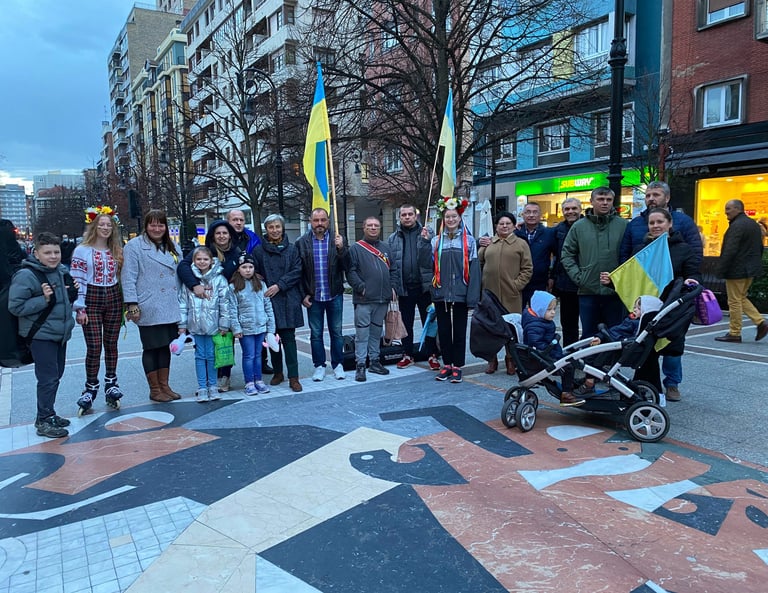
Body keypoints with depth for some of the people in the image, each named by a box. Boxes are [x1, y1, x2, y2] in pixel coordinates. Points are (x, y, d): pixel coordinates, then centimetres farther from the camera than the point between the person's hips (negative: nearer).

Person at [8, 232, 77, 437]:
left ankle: (48, 414, 30)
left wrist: (73, 292, 1)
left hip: (61, 334, 8)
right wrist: (43, 299, -24)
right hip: (41, 336, -8)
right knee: (48, 379, -5)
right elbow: (15, 307, -16)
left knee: (55, 376, 16)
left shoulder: (62, 271, 7)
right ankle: (44, 421, 7)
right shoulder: (25, 276, -16)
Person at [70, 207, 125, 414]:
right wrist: (80, 308, -12)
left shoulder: (117, 251, 10)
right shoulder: (82, 251, -4)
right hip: (92, 300, -4)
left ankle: (111, 384, 18)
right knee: (94, 347, -3)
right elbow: (77, 281, -7)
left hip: (114, 300, 4)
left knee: (111, 344, 8)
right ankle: (90, 389, 9)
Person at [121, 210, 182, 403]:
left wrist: (181, 303, 16)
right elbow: (128, 278, -9)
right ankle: (154, 389, 14)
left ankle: (164, 385, 23)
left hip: (170, 308, 6)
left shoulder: (172, 246, 15)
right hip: (149, 309, -6)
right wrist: (132, 304, -15)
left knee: (165, 345, 13)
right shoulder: (134, 246, -5)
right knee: (151, 347, 3)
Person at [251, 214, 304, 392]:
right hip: (267, 299, 1)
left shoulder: (291, 249, 5)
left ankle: (293, 377, 0)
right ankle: (278, 372, 24)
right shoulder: (259, 250, 6)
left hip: (287, 299, -1)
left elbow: (297, 271, -3)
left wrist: (279, 285, -12)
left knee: (288, 338, -3)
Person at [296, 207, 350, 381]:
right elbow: (297, 271, 0)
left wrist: (341, 248, -20)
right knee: (316, 333, 9)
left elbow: (347, 266, -5)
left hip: (334, 295, 0)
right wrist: (303, 295, -4)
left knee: (336, 332, 9)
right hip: (313, 296, 0)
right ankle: (319, 366, 20)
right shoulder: (302, 242, 0)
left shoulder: (338, 240, 1)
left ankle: (338, 365, 21)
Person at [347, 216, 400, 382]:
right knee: (362, 331, -5)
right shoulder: (356, 248, -1)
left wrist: (393, 287, 6)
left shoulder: (386, 248, 15)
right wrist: (360, 287, -15)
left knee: (377, 330, 13)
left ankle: (375, 361, 22)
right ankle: (360, 365, -1)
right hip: (364, 299, -5)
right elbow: (350, 271, -8)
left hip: (383, 299, 5)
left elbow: (394, 269, 17)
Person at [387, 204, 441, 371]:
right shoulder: (392, 239, 7)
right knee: (406, 324, 11)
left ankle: (433, 355, 17)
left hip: (424, 286, -2)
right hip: (404, 288, 2)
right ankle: (407, 355, 24)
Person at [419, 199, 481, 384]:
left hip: (460, 293, -2)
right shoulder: (436, 241, 7)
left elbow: (474, 270, -3)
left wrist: (472, 297, -9)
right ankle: (447, 365, 22)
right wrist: (424, 242, -10)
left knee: (459, 331, 6)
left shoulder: (469, 240, 1)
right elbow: (426, 263, -2)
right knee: (443, 330, 10)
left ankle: (457, 367, 15)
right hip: (441, 293, 2)